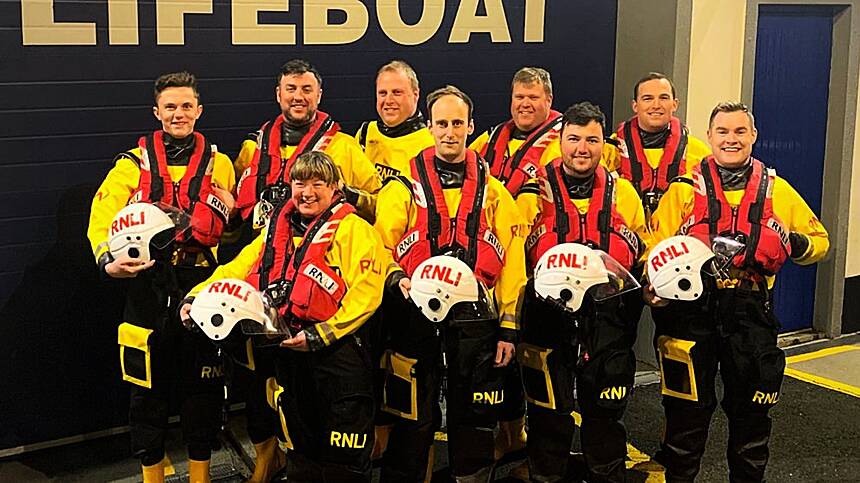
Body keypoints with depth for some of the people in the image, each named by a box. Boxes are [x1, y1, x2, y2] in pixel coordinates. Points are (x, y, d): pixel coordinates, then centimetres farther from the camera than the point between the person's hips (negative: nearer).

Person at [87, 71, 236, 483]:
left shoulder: (218, 164, 11)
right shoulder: (134, 163, 5)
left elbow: (232, 229, 16)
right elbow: (103, 217, -8)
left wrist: (230, 211, -7)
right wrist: (109, 258, -26)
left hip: (203, 282, 1)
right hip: (149, 283, -1)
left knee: (203, 383, 7)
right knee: (148, 384, 6)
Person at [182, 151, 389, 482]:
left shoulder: (354, 229, -6)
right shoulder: (278, 230, 14)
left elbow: (366, 293, -16)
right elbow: (237, 269, 15)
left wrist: (321, 335, -20)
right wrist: (197, 297, -1)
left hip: (336, 352, -6)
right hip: (289, 351, 6)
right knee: (300, 454, 18)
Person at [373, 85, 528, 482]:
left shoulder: (493, 191, 7)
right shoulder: (404, 188, 3)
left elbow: (511, 260, 5)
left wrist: (508, 327, 1)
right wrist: (397, 279, -19)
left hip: (476, 320, 1)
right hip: (416, 318, -1)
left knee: (474, 418, 10)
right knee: (412, 416, 7)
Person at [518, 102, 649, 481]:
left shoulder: (623, 192, 6)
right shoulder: (537, 190, -2)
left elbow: (642, 251, 15)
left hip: (609, 318, 2)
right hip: (549, 317, -2)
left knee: (606, 411, 14)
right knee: (549, 412, 9)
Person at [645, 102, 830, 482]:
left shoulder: (777, 190, 8)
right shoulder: (684, 188, 3)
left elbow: (819, 240, 13)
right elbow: (655, 245, -1)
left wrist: (797, 243, -10)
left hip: (752, 316, 2)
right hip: (692, 311, -1)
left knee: (751, 410, 12)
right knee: (688, 409, 7)